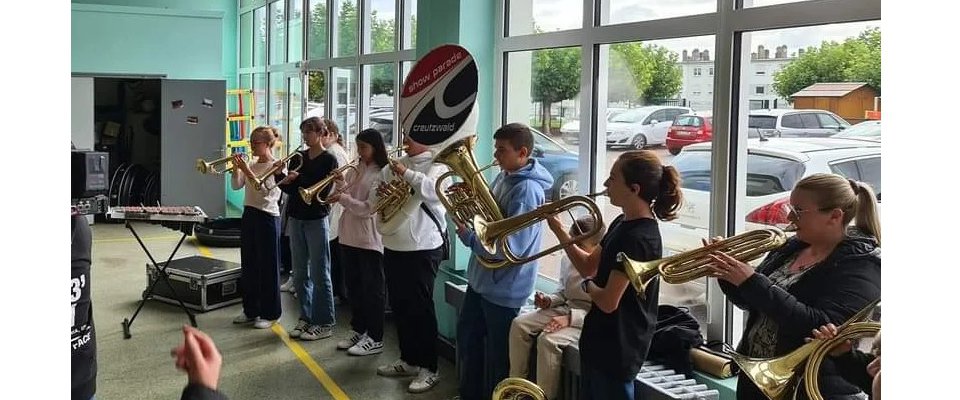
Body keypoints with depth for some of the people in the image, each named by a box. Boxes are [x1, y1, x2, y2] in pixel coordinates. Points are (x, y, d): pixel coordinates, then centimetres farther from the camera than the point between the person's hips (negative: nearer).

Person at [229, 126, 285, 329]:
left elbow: (265, 190, -20)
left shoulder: (276, 166, -9)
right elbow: (236, 185, 3)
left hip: (267, 217, -7)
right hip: (249, 215, 7)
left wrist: (247, 170, -23)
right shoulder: (251, 165, 11)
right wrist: (236, 168, -10)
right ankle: (251, 310, 24)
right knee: (248, 265, 12)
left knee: (268, 267, 0)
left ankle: (270, 313, 10)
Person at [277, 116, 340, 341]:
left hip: (316, 219, -6)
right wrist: (281, 177, -11)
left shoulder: (328, 160, -6)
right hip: (296, 218, 6)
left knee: (319, 273, -2)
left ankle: (325, 323, 5)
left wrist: (298, 179, -18)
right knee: (300, 273, 10)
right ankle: (306, 317, 21)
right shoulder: (299, 157, 10)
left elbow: (322, 191, -15)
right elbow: (289, 188, 8)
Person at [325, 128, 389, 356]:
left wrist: (343, 198, -21)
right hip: (348, 237, 7)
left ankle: (375, 339, 9)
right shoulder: (354, 171, 10)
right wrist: (339, 184, -7)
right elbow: (346, 198, 9)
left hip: (369, 240, -7)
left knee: (372, 290, 1)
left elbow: (368, 209, -17)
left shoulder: (381, 175, -10)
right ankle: (358, 331, 28)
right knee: (354, 287, 15)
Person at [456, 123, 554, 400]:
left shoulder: (527, 190, -25)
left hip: (504, 286, -10)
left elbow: (511, 247, -30)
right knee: (467, 335, 23)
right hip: (482, 278, 10)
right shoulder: (503, 177, 6)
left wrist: (467, 236, -20)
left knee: (498, 354, 6)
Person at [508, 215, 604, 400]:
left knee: (547, 340, -31)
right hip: (564, 309, 8)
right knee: (519, 324, -7)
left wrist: (570, 318, -29)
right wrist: (549, 301, -1)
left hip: (587, 320, -8)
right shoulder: (567, 260, 4)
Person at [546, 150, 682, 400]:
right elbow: (589, 266, 11)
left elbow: (608, 302, -26)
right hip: (600, 340, 9)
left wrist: (587, 286, -5)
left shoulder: (638, 238, -25)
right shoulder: (622, 223, 5)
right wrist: (558, 230, 2)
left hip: (616, 347, -9)